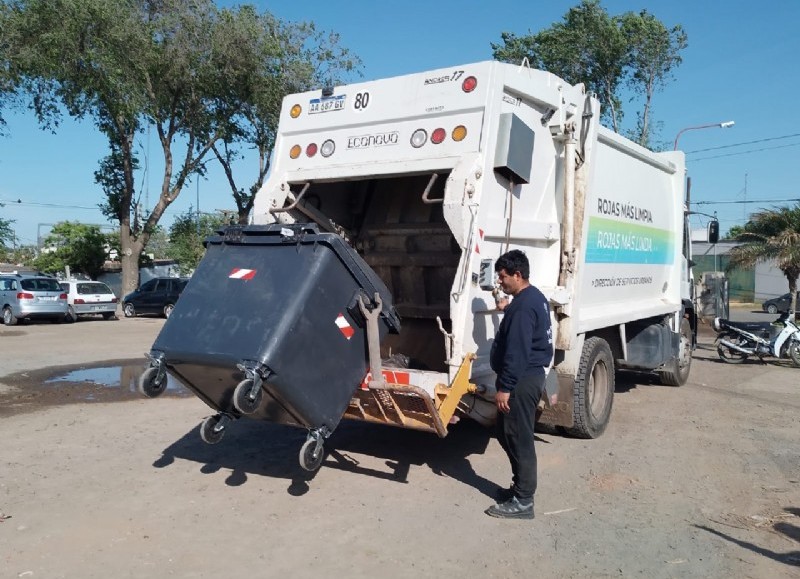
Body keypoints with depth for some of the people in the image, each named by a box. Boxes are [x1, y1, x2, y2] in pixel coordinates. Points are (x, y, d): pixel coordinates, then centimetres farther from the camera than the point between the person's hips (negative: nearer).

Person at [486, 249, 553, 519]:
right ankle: (521, 487, 29)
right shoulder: (535, 297, 12)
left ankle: (522, 501, 6)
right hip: (530, 375, 11)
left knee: (518, 439, -3)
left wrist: (505, 387, -22)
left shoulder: (523, 305, -20)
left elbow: (517, 351, -24)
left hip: (521, 380, -11)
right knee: (509, 434, 18)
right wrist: (507, 312, 27)